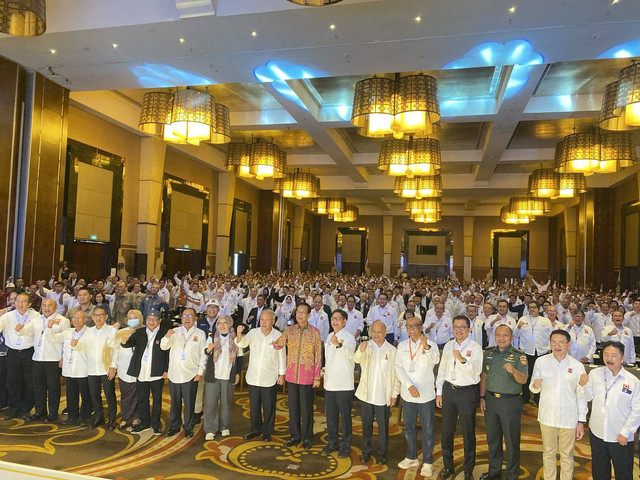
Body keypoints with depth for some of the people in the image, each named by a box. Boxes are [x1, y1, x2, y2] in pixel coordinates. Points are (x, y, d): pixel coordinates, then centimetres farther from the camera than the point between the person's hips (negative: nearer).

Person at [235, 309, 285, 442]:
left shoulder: (278, 336, -6)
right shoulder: (253, 333, 0)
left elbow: (282, 356, 0)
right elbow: (241, 344, -13)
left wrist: (282, 374, 1)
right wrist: (239, 334, -33)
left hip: (270, 379, -2)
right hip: (253, 377, 3)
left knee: (268, 407, 5)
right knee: (254, 405, 14)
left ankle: (267, 431, 23)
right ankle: (255, 430, 31)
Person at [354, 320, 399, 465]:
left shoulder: (392, 350, -3)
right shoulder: (366, 346, -2)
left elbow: (396, 374, 0)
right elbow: (356, 359, -22)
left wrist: (394, 394, -2)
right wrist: (361, 351, -44)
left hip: (384, 396, -1)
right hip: (366, 393, 1)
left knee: (383, 425, 9)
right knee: (366, 424, 13)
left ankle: (382, 453, 25)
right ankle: (366, 451, 29)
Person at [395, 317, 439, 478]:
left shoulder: (431, 344, -4)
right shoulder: (402, 346, 6)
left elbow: (435, 360, -24)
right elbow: (398, 367, -2)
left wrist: (426, 347, -43)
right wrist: (409, 386, -15)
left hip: (426, 395, -3)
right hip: (407, 395, 4)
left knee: (428, 430, 3)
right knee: (408, 428, 17)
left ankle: (427, 462, 20)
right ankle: (412, 458, 35)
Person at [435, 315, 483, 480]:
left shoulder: (475, 347, -7)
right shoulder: (448, 346, 8)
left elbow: (477, 370, -21)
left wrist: (463, 359, -37)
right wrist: (439, 392, 12)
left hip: (468, 392, -4)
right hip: (449, 390, 4)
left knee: (468, 432, 5)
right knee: (447, 430, 13)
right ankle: (447, 466, 30)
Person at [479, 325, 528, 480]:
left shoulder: (519, 355, -10)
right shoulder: (488, 352, 3)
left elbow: (523, 380, -21)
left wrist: (514, 371, -41)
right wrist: (482, 397, 7)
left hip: (511, 402, -4)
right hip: (491, 399, 4)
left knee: (512, 441, 5)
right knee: (492, 438, 16)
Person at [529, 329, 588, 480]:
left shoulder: (577, 366, -4)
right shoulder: (541, 362, -4)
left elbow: (581, 396, 1)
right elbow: (533, 388, 0)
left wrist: (581, 422, 1)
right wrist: (535, 386, -24)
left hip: (569, 418, -1)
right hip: (547, 417, 1)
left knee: (567, 456, 10)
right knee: (548, 453, 15)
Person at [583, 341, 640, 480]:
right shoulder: (595, 374, -4)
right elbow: (587, 397, 0)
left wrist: (625, 433, -9)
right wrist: (583, 385, -19)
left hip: (621, 437, -2)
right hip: (597, 433, 2)